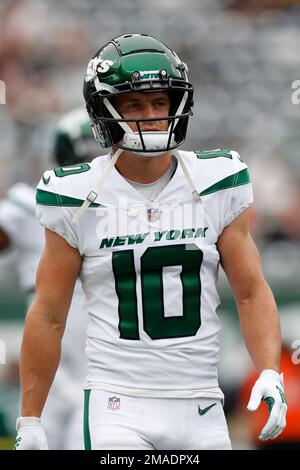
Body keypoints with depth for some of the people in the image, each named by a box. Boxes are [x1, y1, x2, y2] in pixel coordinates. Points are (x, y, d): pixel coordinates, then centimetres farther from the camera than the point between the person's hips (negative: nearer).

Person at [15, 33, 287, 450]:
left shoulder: (216, 186, 3)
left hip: (200, 409, 3)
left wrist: (270, 375, -7)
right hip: (118, 406, -3)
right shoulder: (79, 199, -2)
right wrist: (29, 421, 5)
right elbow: (48, 316, 4)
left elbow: (251, 292, 8)